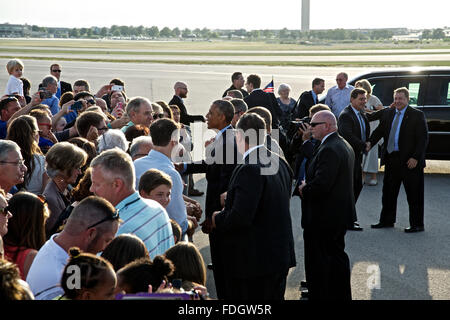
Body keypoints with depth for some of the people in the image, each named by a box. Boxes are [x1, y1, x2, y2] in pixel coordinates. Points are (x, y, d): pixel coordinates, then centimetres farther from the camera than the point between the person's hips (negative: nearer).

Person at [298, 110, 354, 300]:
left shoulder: (329, 150, -23)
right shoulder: (344, 145, 11)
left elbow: (321, 185, -30)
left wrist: (304, 189, -11)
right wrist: (308, 186, 7)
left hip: (323, 217, -11)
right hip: (340, 214, 11)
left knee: (318, 263, -1)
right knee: (337, 256, 21)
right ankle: (342, 295, 32)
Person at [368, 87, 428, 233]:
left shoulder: (417, 115, -4)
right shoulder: (387, 113, 12)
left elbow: (423, 138, -8)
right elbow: (379, 130, 7)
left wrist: (415, 158, -16)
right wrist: (370, 142, -10)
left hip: (410, 161, -6)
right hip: (391, 159, 6)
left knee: (414, 194, 2)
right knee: (388, 192, 13)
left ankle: (417, 224, 12)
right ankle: (387, 221, 27)